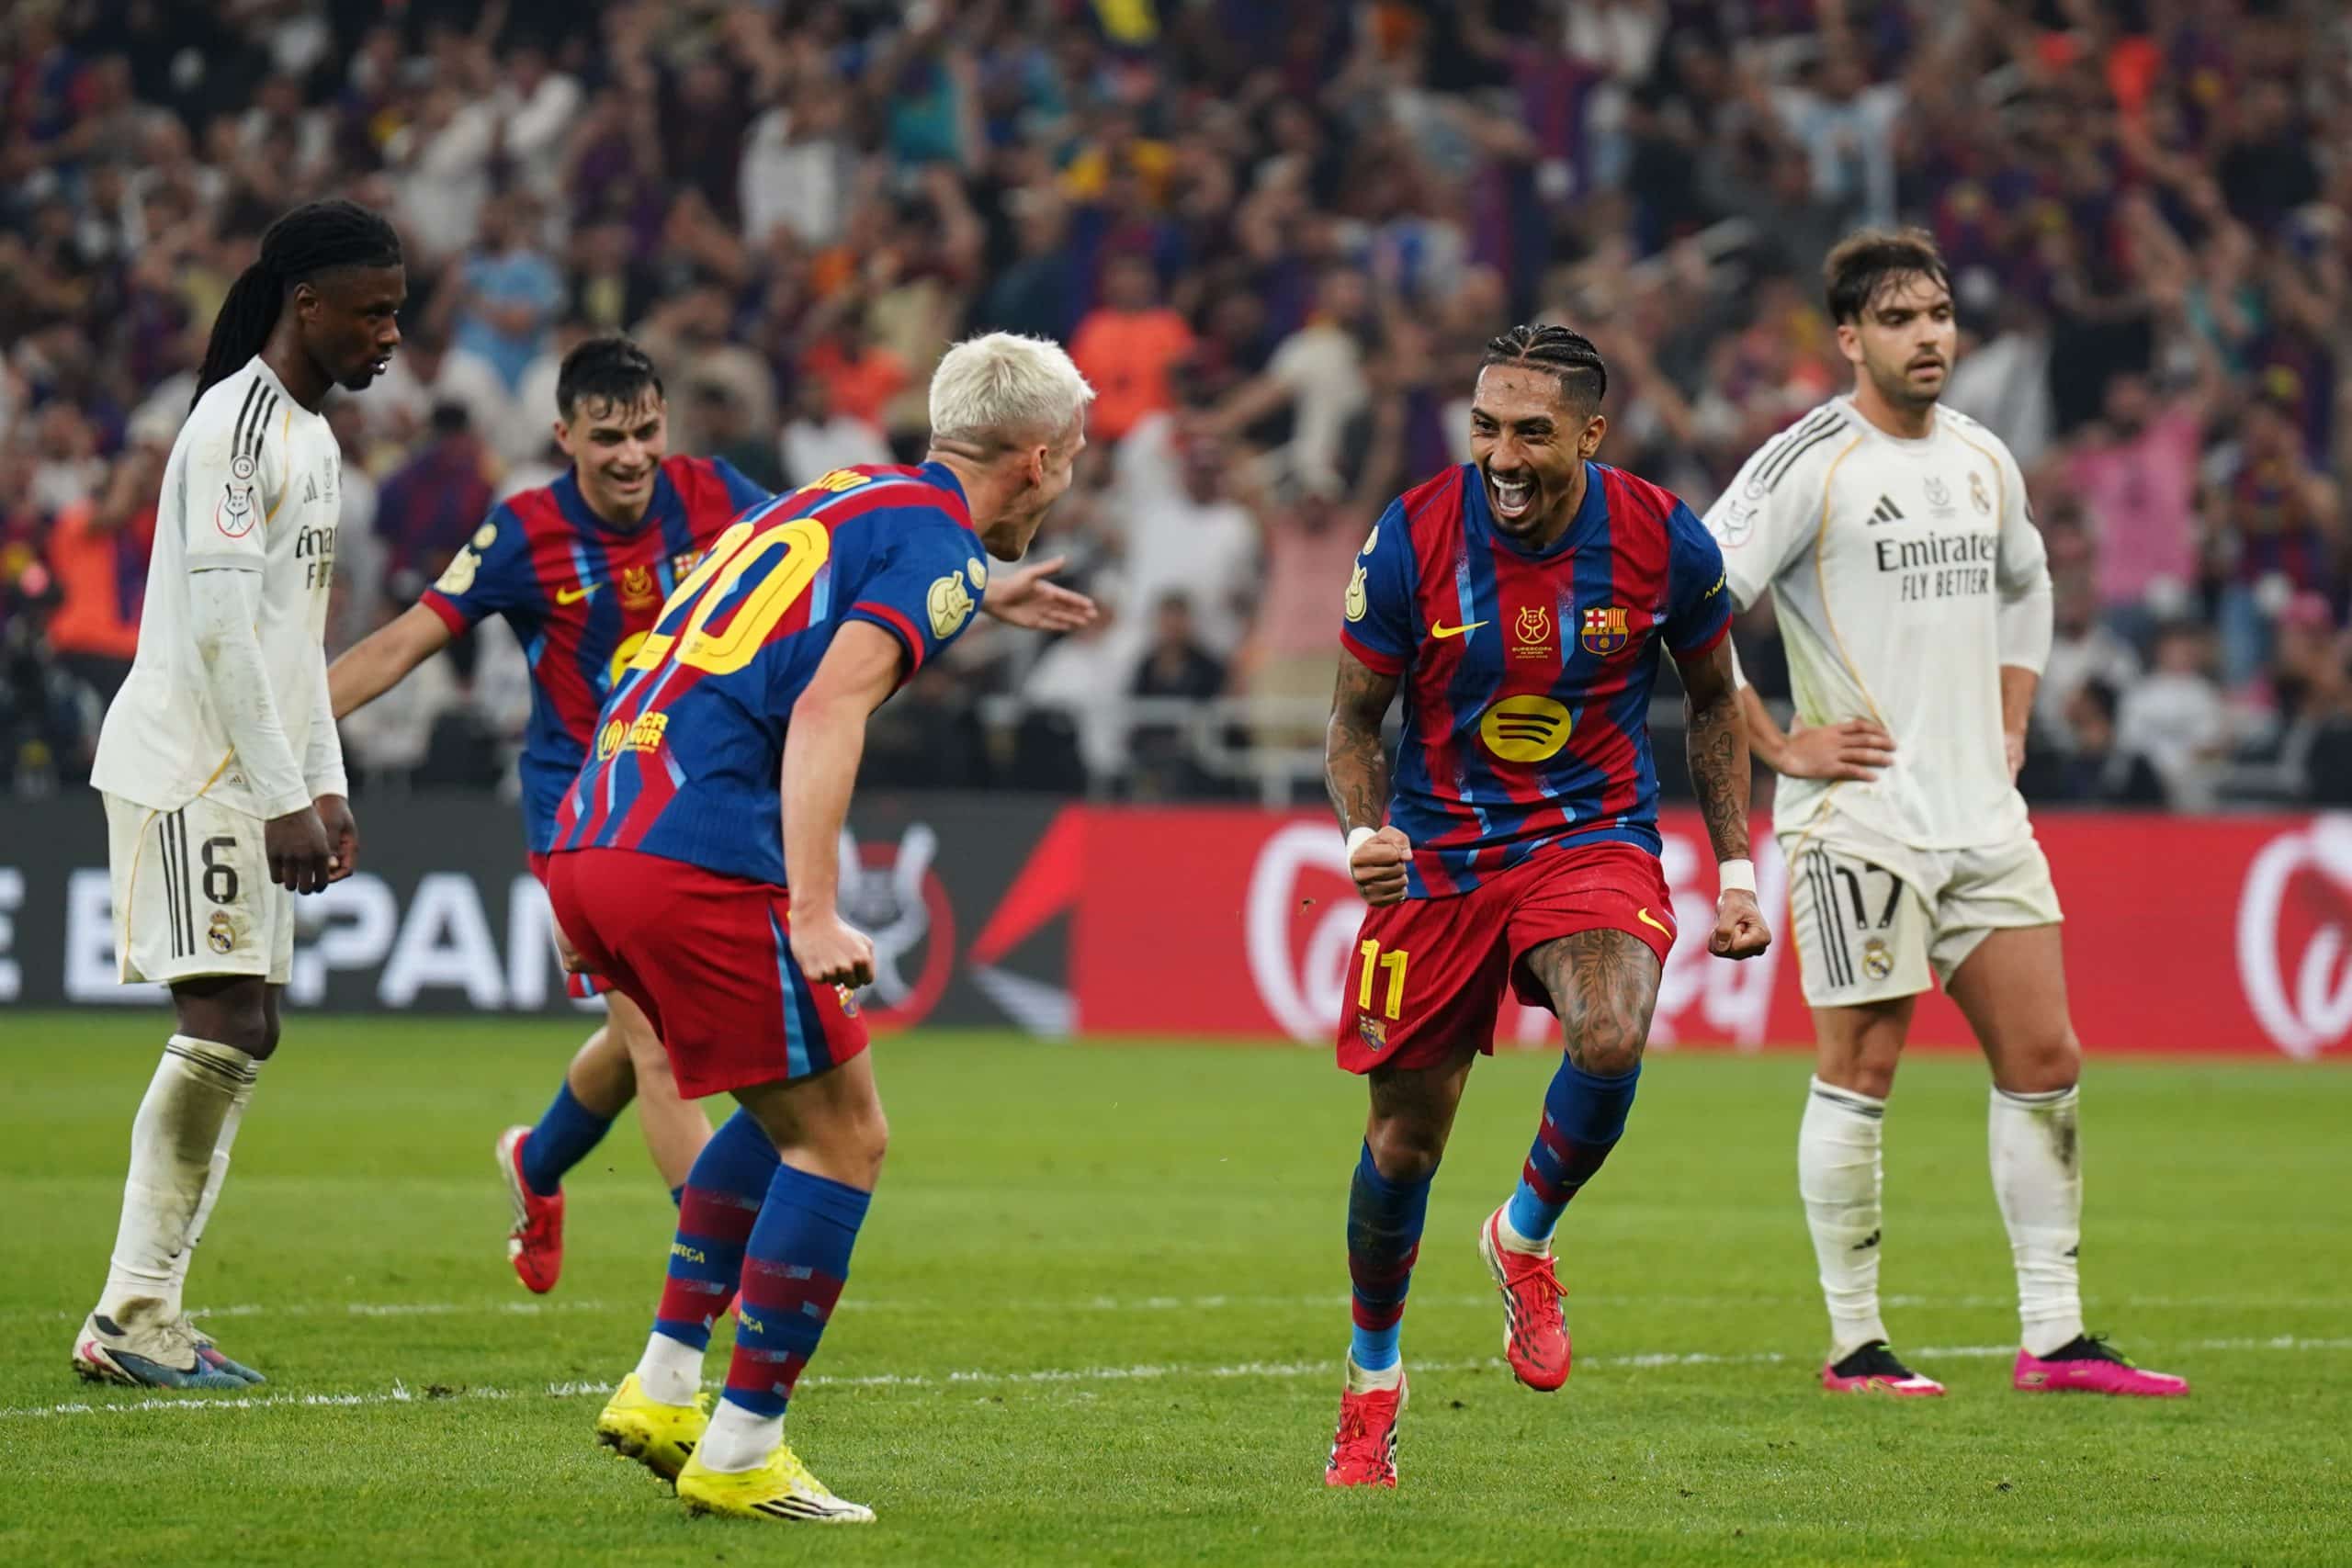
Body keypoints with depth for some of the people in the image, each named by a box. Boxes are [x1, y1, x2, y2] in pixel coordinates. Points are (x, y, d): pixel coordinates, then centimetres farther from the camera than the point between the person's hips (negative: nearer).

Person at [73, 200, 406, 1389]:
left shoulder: (310, 436, 17)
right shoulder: (238, 424, -14)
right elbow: (219, 628, -20)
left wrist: (326, 787, 17)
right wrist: (282, 800, -20)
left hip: (252, 783, 10)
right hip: (189, 768, -10)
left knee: (243, 1035, 6)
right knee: (223, 1024, -14)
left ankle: (146, 1310, 7)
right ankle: (129, 1321, -11)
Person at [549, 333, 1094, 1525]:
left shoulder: (837, 500, 25)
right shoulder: (939, 544, -2)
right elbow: (828, 709, -18)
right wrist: (817, 915, -24)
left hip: (587, 838, 9)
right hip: (698, 858, -9)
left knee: (794, 1107, 24)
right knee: (842, 1138, 1)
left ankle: (663, 1389, 19)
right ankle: (739, 1455, 1)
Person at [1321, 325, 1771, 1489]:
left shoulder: (1662, 540, -10)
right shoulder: (1412, 539, -14)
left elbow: (1714, 701, 8)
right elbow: (1353, 722, -3)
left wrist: (1735, 870, 3)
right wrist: (1365, 830, -23)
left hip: (1595, 841, 0)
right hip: (1438, 854, 0)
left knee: (1611, 1039, -30)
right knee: (1405, 1136, 5)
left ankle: (1522, 1241, 1)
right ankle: (1372, 1384, 30)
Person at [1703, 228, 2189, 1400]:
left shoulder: (1984, 461, 12)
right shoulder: (1808, 464, -9)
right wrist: (1779, 747, -13)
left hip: (1983, 812, 7)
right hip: (1860, 812, -7)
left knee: (2044, 1059, 4)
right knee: (1859, 1070, -4)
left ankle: (2052, 1336, 9)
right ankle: (1854, 1346, 4)